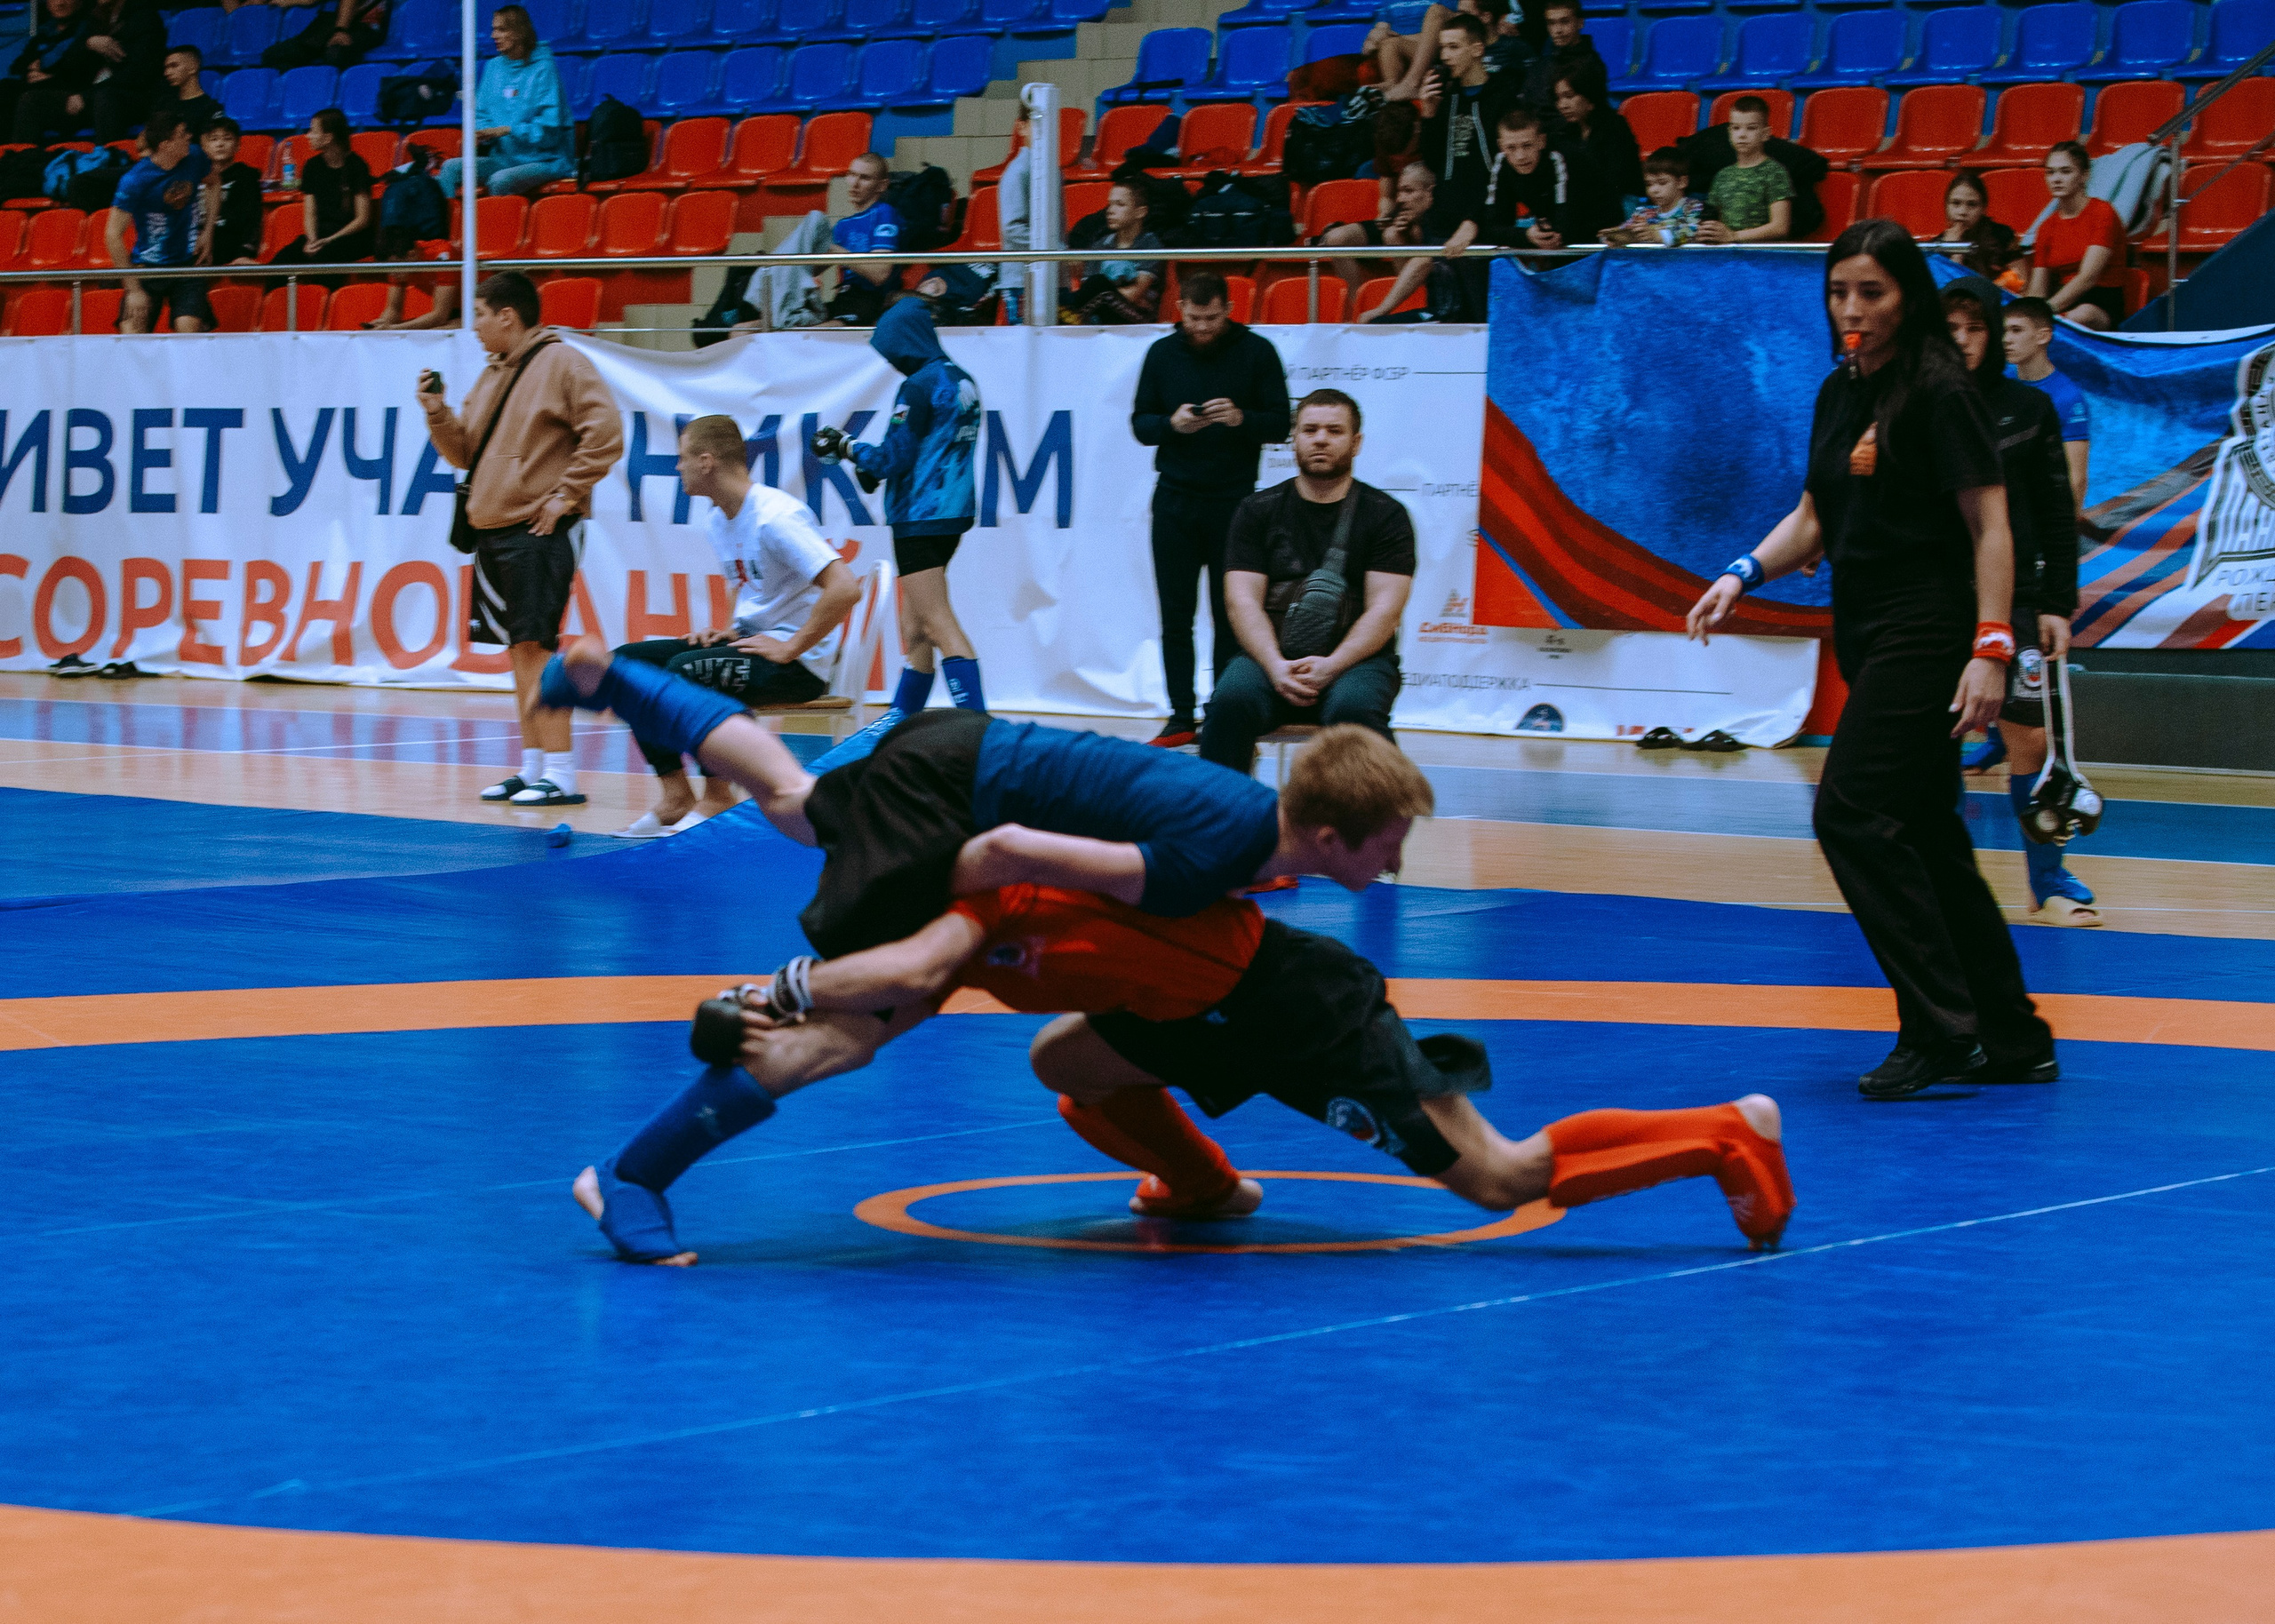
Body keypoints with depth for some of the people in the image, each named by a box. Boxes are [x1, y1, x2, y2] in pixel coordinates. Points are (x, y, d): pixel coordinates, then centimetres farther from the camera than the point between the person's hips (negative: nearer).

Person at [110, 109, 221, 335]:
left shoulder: (194, 159, -5)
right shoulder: (135, 181, -19)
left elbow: (213, 182, 20)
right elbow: (113, 235, -15)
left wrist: (208, 231, 8)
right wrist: (134, 289, -16)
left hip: (188, 264, 3)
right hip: (148, 266, -3)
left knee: (189, 327, -18)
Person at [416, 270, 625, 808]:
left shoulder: (561, 364, -8)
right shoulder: (492, 377, 18)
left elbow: (605, 434, -16)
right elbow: (464, 452, 23)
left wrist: (565, 495, -16)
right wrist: (438, 413, 6)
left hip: (538, 532, -9)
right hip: (493, 532, 9)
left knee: (536, 646, -12)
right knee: (518, 648, 10)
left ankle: (561, 774, -12)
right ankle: (532, 766, 15)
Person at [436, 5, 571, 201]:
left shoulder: (543, 69, -8)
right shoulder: (494, 67, 13)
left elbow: (549, 126, -14)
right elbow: (482, 114, 17)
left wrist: (506, 130, -20)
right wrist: (480, 134, -6)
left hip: (545, 160, -7)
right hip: (504, 158, 7)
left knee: (500, 180, -35)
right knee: (451, 168, -14)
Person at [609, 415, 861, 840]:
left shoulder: (775, 516, -18)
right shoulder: (717, 522, 11)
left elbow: (845, 589, -27)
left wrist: (791, 648, -22)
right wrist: (732, 631, 7)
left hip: (802, 661, -9)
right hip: (752, 642, 9)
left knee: (687, 669, -31)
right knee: (627, 661, -3)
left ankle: (718, 799, -13)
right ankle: (676, 798, -4)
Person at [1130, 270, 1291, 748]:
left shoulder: (1257, 352, 0)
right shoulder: (1162, 353, 8)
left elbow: (1280, 424, -1)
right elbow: (1140, 423, 8)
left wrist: (1241, 419, -20)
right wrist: (1172, 424, -13)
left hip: (1233, 499, -2)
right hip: (1175, 498, 2)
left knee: (1230, 616, -1)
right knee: (1175, 615, 1)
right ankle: (1180, 718, 6)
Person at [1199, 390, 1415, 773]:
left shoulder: (1386, 515, 8)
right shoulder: (1259, 511, 13)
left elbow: (1384, 609, -2)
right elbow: (1243, 600, 2)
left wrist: (1330, 667, -18)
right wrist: (1277, 667, -16)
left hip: (1354, 659, -1)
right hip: (1272, 657, 1)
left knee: (1354, 708, -36)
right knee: (1232, 699, -31)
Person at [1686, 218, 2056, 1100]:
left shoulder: (1939, 392, -11)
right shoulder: (1838, 394, 13)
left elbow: (1991, 527, -14)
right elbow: (1815, 518, 22)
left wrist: (1991, 649, -21)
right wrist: (1742, 576, 6)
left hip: (1928, 636, -8)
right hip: (1867, 638, 8)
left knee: (1852, 810, -16)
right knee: (1925, 838, 9)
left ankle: (1941, 1029, -13)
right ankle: (2014, 1041, 16)